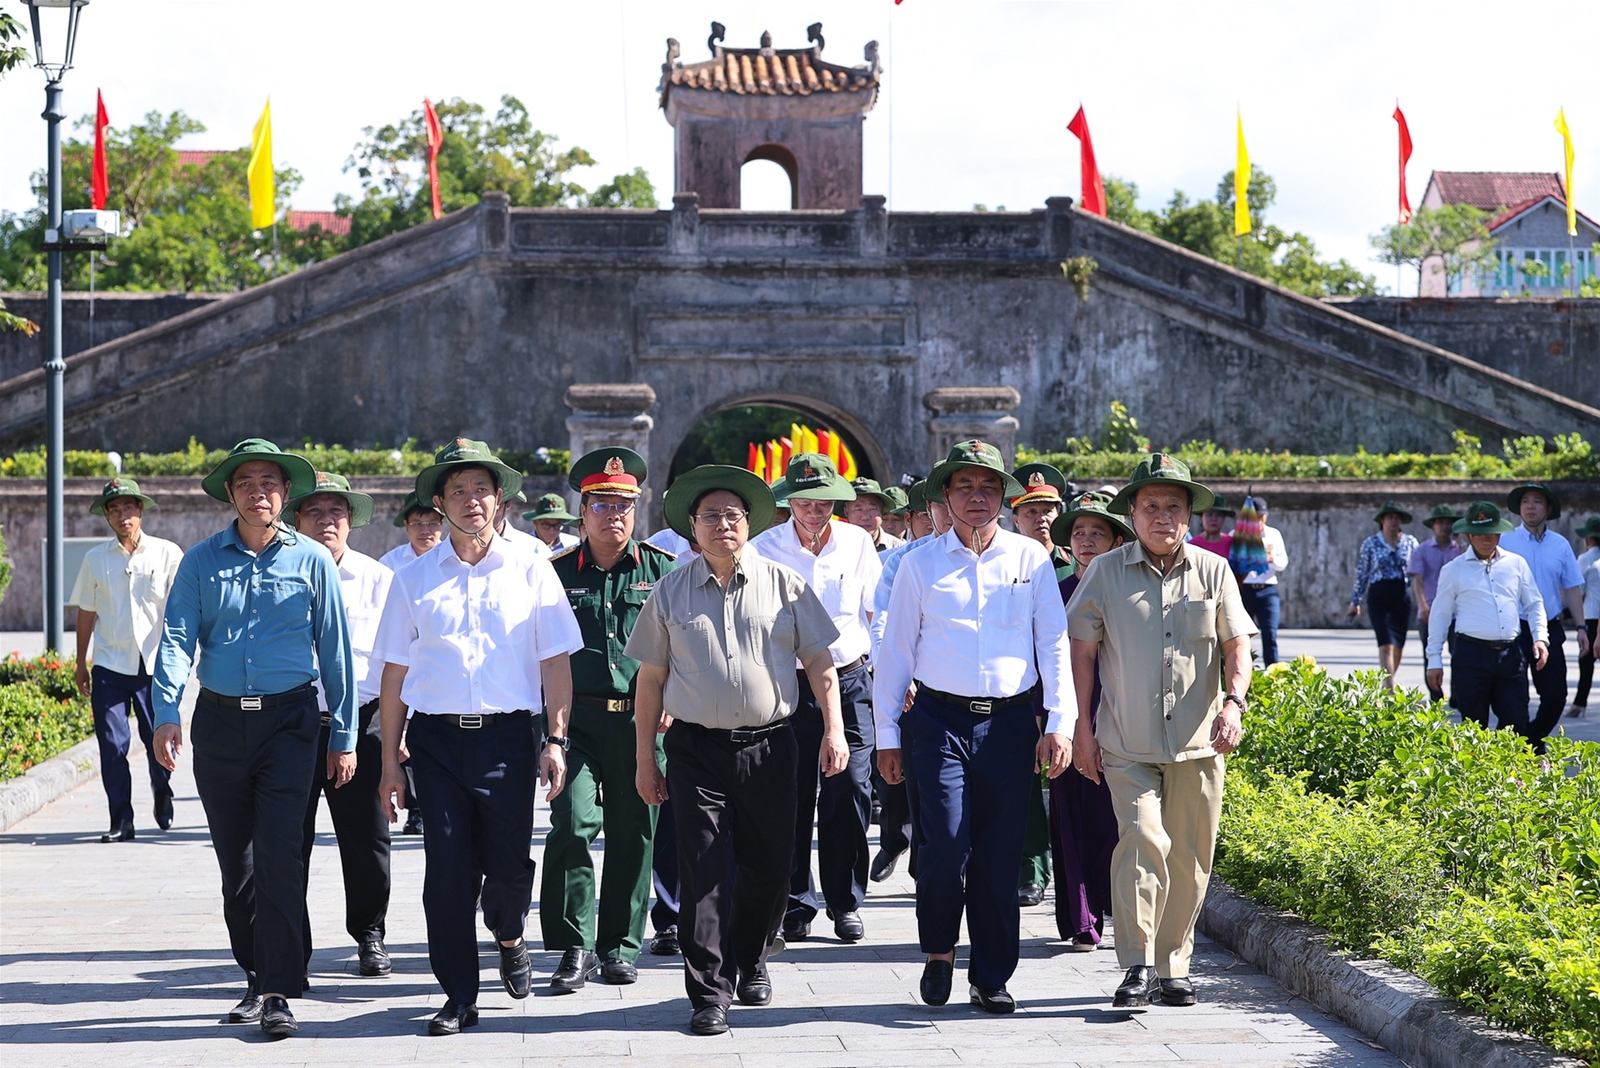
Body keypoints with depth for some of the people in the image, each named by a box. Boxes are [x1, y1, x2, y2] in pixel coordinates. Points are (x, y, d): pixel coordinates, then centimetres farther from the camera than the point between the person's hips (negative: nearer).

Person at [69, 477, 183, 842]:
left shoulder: (168, 554, 1)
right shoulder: (95, 559, 7)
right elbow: (86, 612, 14)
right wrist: (80, 663, 15)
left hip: (155, 663, -1)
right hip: (110, 665, 1)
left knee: (159, 740, 0)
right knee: (112, 746, -3)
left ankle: (161, 792, 30)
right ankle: (121, 822, 5)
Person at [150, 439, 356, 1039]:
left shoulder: (311, 561, 4)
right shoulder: (201, 562, 7)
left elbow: (335, 651, 6)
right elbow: (177, 638, -1)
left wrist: (343, 736, 4)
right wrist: (166, 713, -17)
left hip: (288, 719, -3)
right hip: (220, 721, 3)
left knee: (278, 856, -12)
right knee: (234, 860, 10)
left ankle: (279, 995, -12)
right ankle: (257, 977, 23)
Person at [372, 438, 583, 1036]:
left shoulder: (530, 570, 5)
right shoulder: (414, 579, 8)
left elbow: (555, 661, 5)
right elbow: (394, 673, 9)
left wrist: (556, 741, -3)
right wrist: (390, 760, 5)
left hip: (507, 737, -1)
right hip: (437, 737, 1)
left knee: (508, 864, -2)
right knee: (447, 868, -1)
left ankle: (508, 936, 32)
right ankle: (459, 997, 9)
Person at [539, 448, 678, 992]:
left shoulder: (663, 571, 7)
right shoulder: (556, 572, 7)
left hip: (641, 720, 1)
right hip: (576, 718, -1)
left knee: (633, 834, 6)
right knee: (572, 823, -13)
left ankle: (621, 947, 18)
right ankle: (575, 947, -5)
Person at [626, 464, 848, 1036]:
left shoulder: (783, 583, 4)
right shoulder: (670, 592, 6)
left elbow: (819, 661, 7)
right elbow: (652, 677, 8)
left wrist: (834, 728, -3)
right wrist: (645, 758, 6)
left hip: (768, 746, 1)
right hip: (697, 748, 0)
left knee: (768, 868, 7)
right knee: (704, 872, -5)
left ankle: (750, 960, 32)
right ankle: (709, 993, -1)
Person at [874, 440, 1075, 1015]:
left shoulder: (1030, 559, 7)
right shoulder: (920, 562, 6)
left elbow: (1054, 643, 6)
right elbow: (895, 650, 8)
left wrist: (1060, 724, -2)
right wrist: (887, 735, 5)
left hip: (1009, 723, 1)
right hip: (940, 719, -1)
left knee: (1001, 854, 2)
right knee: (946, 841, -14)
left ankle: (991, 978, 13)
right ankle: (939, 952, 10)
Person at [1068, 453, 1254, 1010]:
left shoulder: (1213, 572, 6)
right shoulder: (1106, 572, 2)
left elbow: (1236, 646, 6)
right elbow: (1082, 650, 6)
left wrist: (1234, 701, -13)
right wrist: (1081, 725, 1)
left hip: (1198, 744, 2)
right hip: (1127, 744, -2)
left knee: (1189, 858, 4)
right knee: (1143, 839, -18)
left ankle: (1173, 968, 16)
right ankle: (1138, 966, -16)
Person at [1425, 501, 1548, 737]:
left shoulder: (1517, 564, 12)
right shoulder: (1453, 570, 6)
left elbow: (1534, 604, 17)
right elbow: (1440, 615, 9)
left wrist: (1540, 638, 2)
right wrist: (1434, 659, 6)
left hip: (1510, 655, 2)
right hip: (1471, 655, -2)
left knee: (1517, 722, -3)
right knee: (1474, 726, 0)